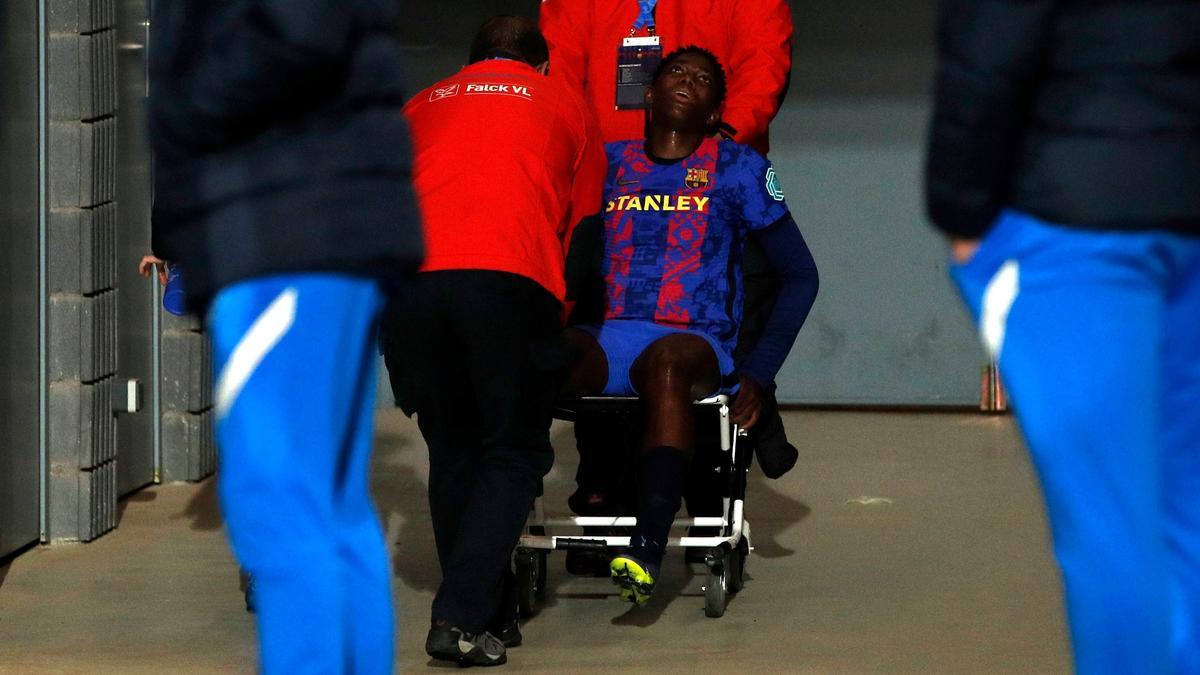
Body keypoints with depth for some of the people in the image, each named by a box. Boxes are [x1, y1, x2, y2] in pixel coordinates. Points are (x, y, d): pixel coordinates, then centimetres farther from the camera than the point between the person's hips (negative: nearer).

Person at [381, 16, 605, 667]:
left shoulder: (422, 107, 32)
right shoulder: (563, 105, 26)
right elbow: (582, 227, 28)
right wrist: (562, 316, 40)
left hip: (410, 278, 3)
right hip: (510, 281, -3)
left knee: (453, 450, 16)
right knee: (513, 454, 6)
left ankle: (491, 613, 18)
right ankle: (465, 618, -9)